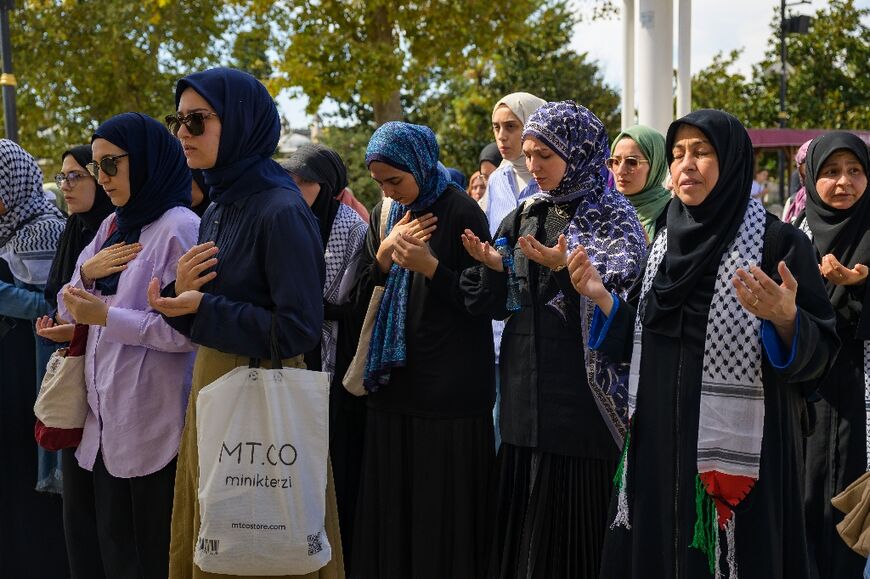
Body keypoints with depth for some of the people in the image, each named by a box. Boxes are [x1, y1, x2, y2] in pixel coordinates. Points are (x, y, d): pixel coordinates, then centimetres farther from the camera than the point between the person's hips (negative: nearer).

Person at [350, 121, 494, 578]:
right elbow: (363, 297, 9)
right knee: (390, 504, 9)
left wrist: (429, 266, -21)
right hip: (393, 382, 6)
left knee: (442, 505, -1)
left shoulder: (460, 211, -8)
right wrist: (385, 252, -7)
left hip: (449, 383, -5)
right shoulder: (383, 215, 11)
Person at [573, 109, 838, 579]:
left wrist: (786, 317, -30)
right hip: (659, 442, 6)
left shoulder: (777, 242, -8)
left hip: (740, 448, -5)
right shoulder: (666, 241, 10)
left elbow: (819, 352, -10)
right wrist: (603, 298, -2)